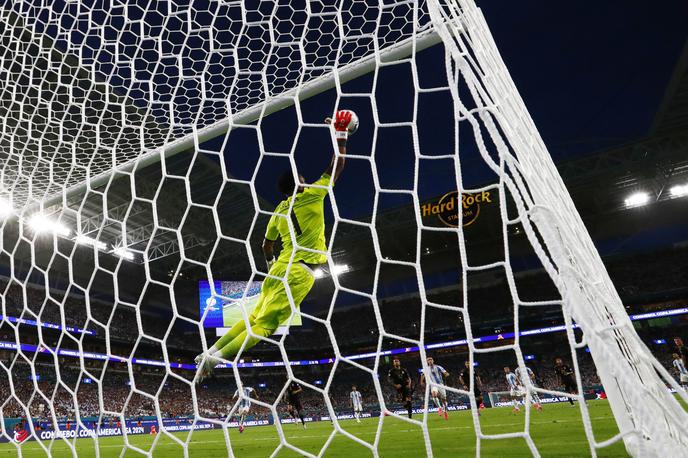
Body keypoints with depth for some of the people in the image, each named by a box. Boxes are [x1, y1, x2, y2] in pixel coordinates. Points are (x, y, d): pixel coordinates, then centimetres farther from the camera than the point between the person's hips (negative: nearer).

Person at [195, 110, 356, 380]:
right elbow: (337, 165, 2)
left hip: (279, 268, 7)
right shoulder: (311, 196, -1)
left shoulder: (279, 211, 17)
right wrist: (341, 133, 10)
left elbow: (267, 246, 26)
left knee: (254, 318, 15)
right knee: (265, 325, -8)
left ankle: (210, 353, 14)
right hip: (300, 272, -7)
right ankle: (217, 357, -15)